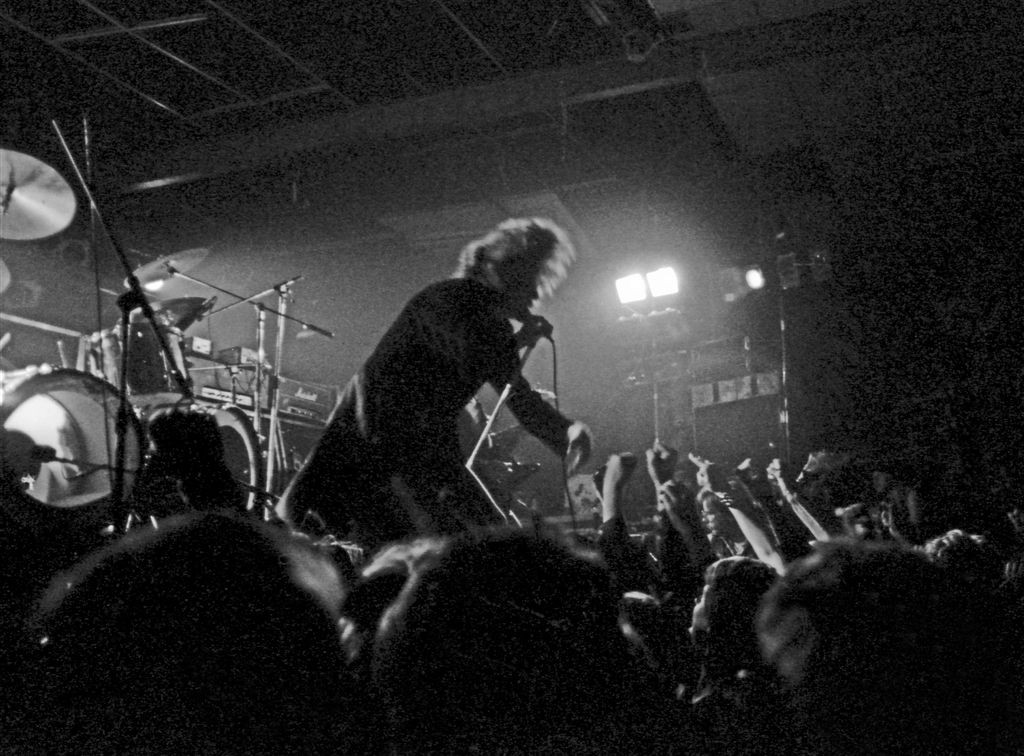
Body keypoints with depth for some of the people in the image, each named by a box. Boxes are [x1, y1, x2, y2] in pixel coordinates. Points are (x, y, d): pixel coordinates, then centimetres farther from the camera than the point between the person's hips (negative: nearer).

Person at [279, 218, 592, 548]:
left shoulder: (492, 326, 13)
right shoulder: (447, 299, -12)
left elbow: (522, 398, 16)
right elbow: (474, 365, -28)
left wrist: (567, 432, -2)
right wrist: (519, 341, -9)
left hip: (428, 454, 8)